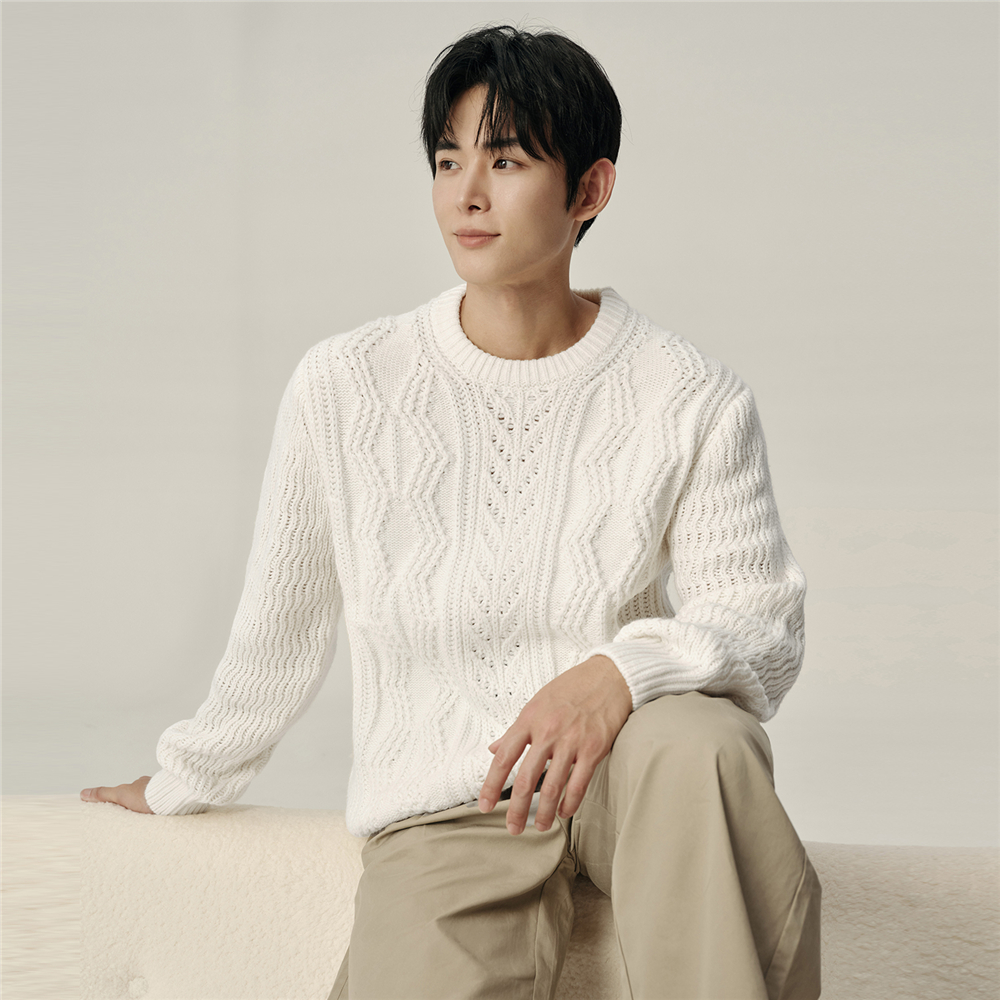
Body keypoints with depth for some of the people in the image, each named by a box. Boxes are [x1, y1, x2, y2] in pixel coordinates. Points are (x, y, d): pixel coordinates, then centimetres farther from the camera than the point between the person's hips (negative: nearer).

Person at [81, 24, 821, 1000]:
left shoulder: (691, 401, -2)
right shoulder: (346, 387, 0)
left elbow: (761, 623, -5)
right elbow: (279, 625, 13)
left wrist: (624, 670, -26)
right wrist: (187, 780, 24)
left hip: (625, 773, 1)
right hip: (442, 811, -1)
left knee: (695, 738, -36)